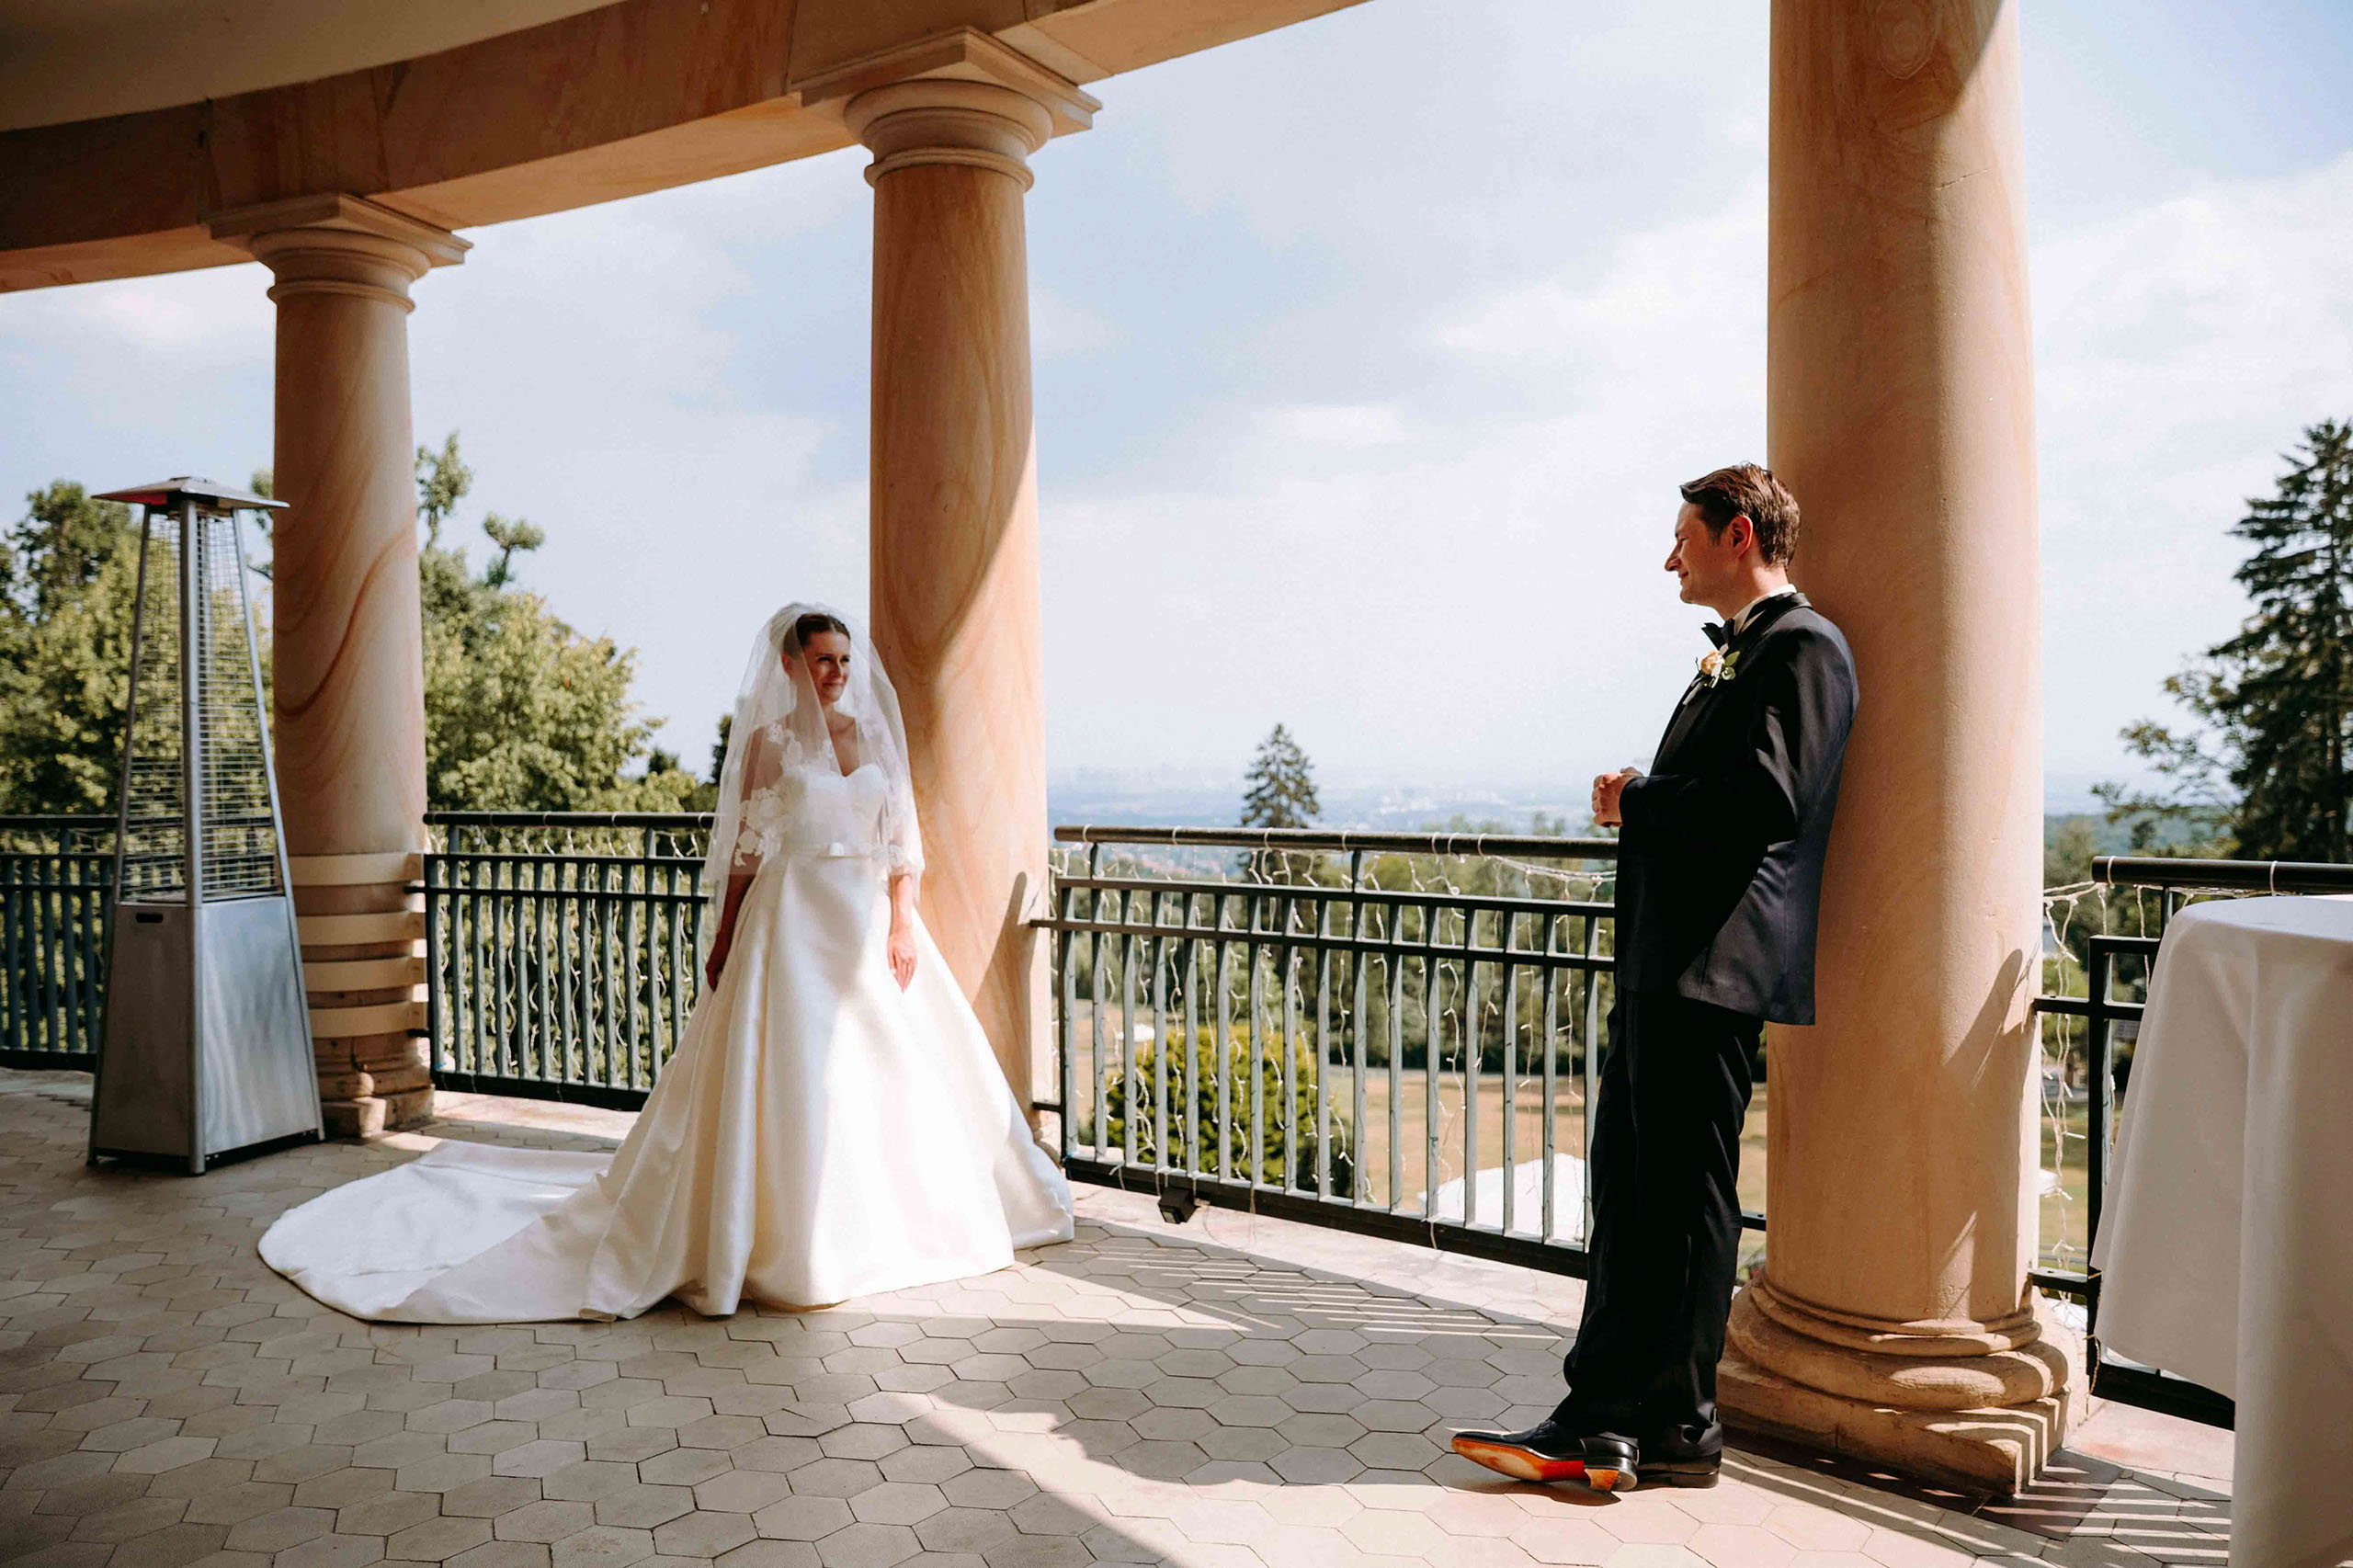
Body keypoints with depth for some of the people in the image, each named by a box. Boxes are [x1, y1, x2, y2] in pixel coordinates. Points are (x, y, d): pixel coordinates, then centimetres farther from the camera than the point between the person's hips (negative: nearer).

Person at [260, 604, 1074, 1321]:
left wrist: (903, 924, -3)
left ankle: (881, 1215, 26)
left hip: (871, 920, 5)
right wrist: (724, 939, -4)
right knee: (792, 1070, -5)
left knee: (890, 1070, 9)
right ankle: (797, 1237, 6)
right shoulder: (768, 740, -1)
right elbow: (746, 848, -1)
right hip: (795, 919, -4)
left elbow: (902, 838, 7)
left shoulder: (874, 734, 10)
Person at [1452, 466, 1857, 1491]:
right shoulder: (1730, 657, 24)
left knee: (1686, 1198, -2)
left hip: (1710, 965, -10)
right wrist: (1638, 805, 3)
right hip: (1659, 962, 10)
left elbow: (1762, 802, -22)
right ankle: (1601, 1414, 21)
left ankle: (1675, 1427, 11)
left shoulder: (1802, 647, -8)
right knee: (1627, 1190, 12)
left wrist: (1634, 800, -8)